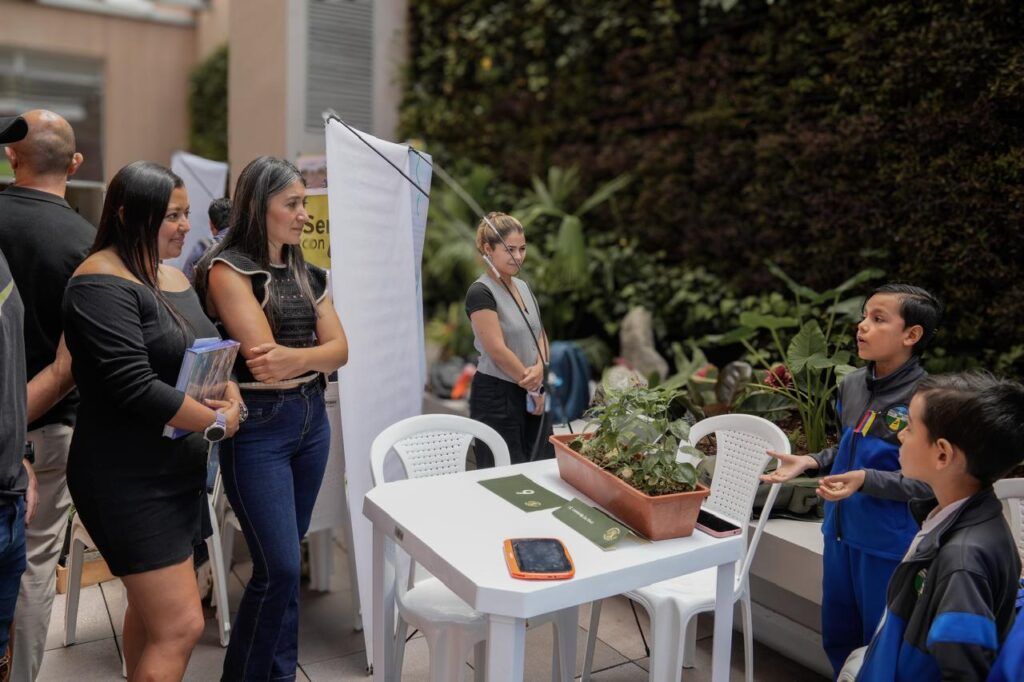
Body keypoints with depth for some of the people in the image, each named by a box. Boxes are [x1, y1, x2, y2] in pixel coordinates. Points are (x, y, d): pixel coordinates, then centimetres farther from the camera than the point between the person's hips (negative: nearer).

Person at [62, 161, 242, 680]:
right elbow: (134, 387, -25)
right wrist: (217, 423, -15)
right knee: (180, 627, -7)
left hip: (179, 470, 9)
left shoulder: (173, 276, 11)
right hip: (129, 479, -9)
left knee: (151, 606, 20)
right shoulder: (102, 284, -17)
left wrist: (229, 390, -5)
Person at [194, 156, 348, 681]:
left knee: (286, 561, 12)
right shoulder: (227, 268, -8)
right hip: (257, 427, -6)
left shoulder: (307, 274, 12)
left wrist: (293, 358, -17)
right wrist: (315, 356, -5)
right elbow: (262, 354, -18)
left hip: (312, 421, 6)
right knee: (279, 567, -6)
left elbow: (340, 348, 1)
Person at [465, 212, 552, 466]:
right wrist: (533, 386, -10)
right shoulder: (480, 292, -15)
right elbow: (498, 350, -19)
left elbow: (540, 334, 11)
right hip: (496, 395, -7)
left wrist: (539, 368, -10)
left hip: (530, 393, 8)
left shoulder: (523, 286, 10)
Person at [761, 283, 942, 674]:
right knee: (836, 637, 22)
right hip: (840, 530, 7)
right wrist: (809, 461, -1)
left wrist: (866, 480, -30)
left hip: (888, 542, -6)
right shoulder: (852, 384, 1)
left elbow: (927, 481, -19)